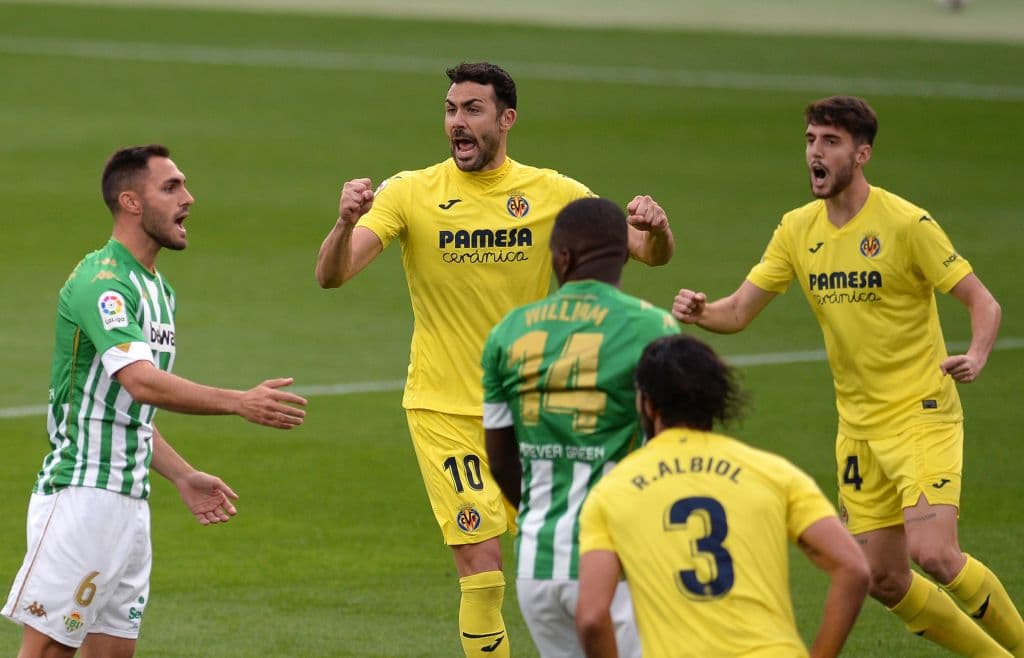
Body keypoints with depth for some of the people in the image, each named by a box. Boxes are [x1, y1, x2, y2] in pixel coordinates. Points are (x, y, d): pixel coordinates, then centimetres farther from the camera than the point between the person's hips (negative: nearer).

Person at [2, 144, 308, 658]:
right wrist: (239, 403, -34)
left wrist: (182, 476, 16)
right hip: (81, 494, -9)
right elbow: (142, 382, -30)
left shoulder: (158, 289, 17)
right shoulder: (100, 283, -14)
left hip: (131, 500, 9)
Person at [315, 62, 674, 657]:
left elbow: (651, 254, 1)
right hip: (445, 408, -2)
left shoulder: (553, 194, -1)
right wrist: (347, 222, -38)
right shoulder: (411, 194, -7)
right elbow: (331, 275, -16)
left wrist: (654, 228, -23)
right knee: (482, 564, -11)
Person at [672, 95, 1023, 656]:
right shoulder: (798, 230, 4)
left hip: (921, 415, -6)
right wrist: (699, 312, -18)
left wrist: (975, 357, -31)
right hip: (857, 422, 6)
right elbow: (738, 311, 5)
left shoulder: (906, 224, -13)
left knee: (934, 555, -21)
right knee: (883, 579, 6)